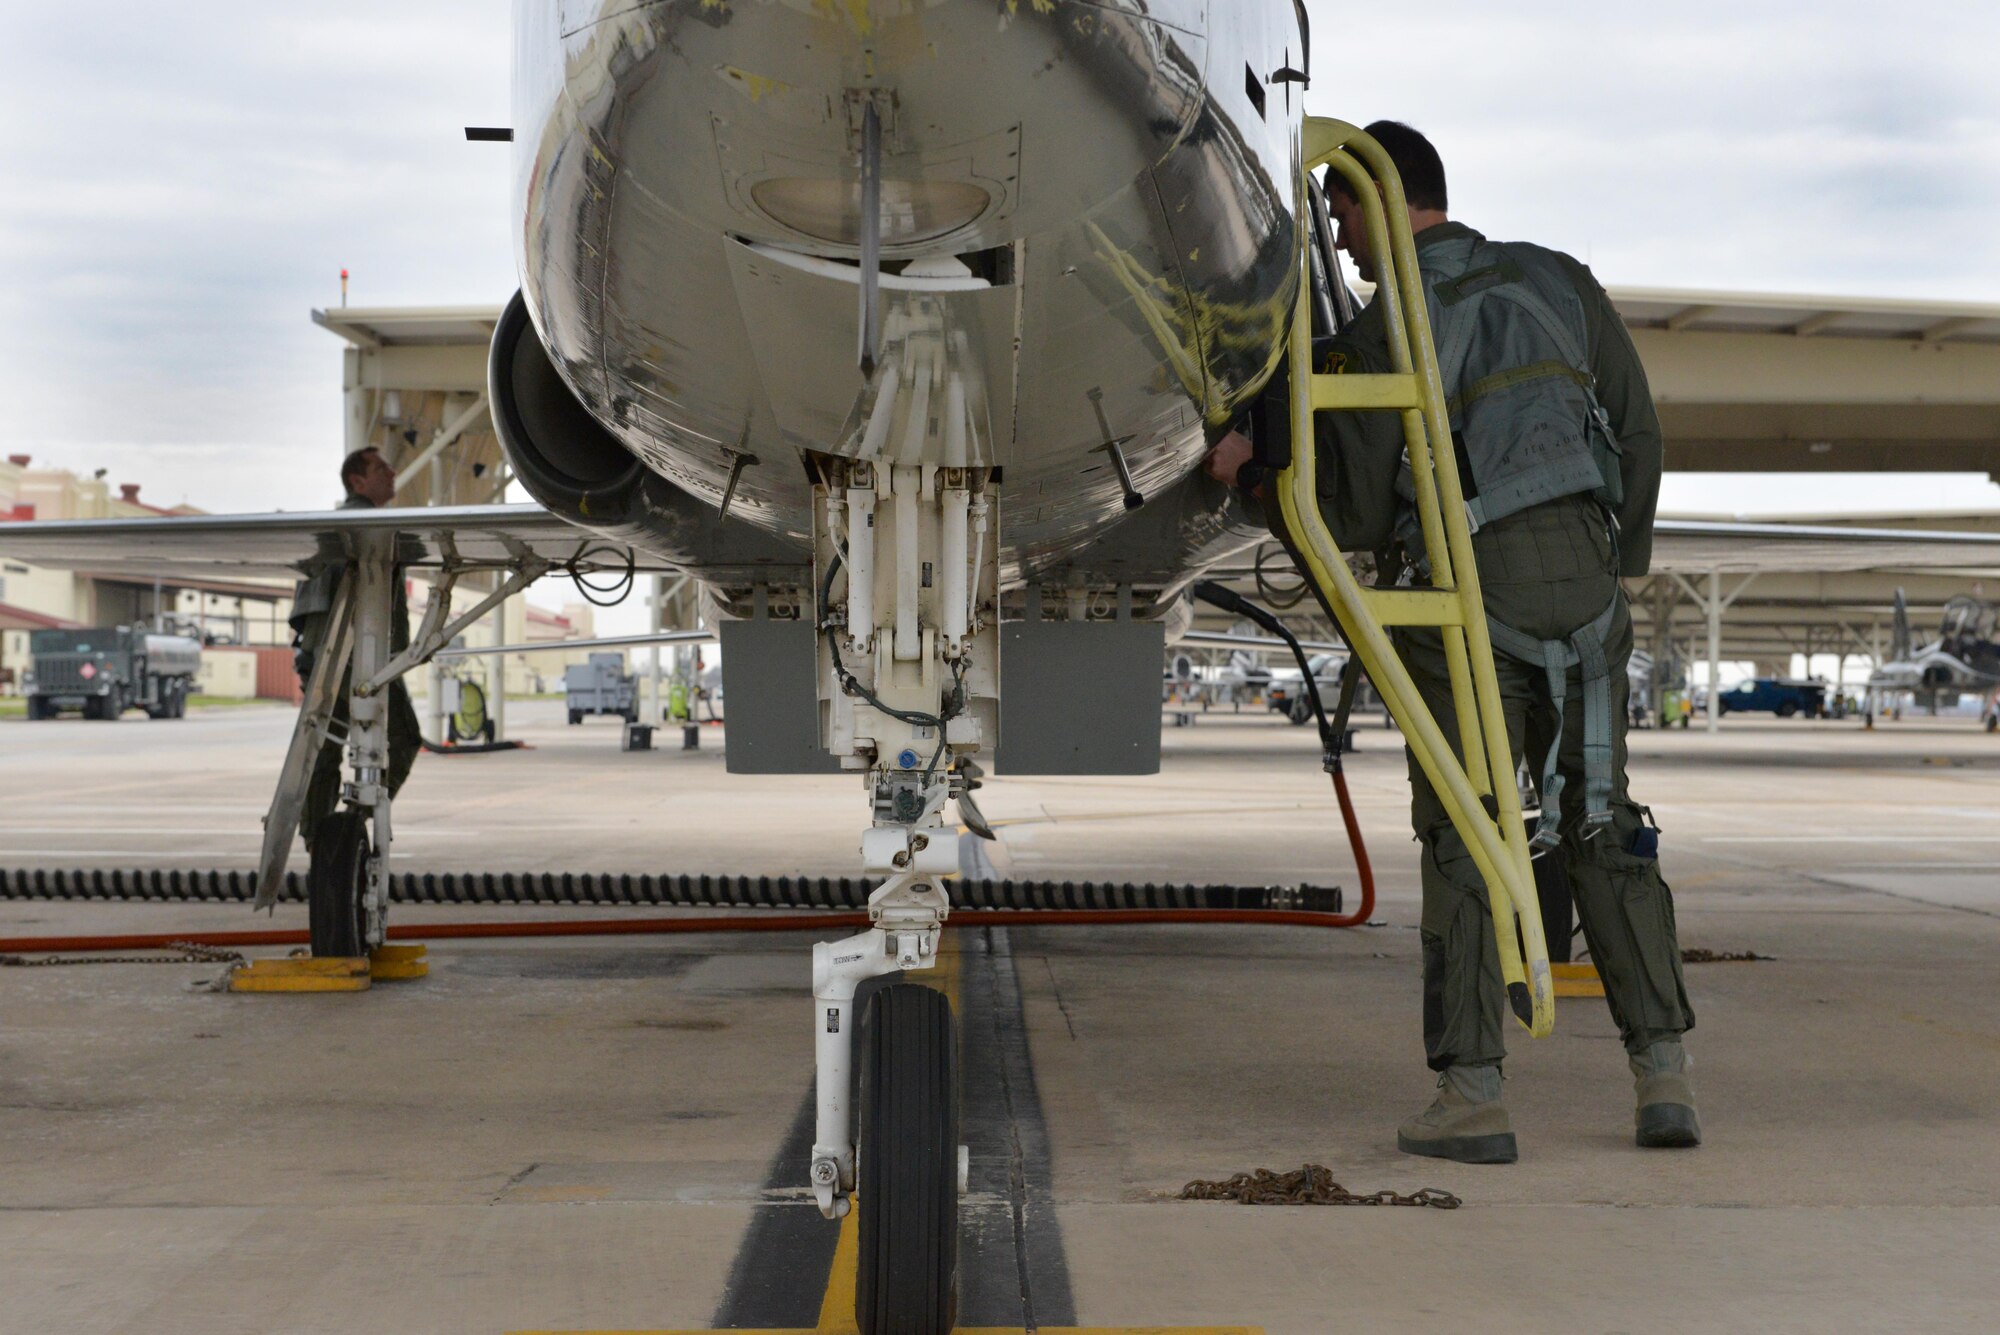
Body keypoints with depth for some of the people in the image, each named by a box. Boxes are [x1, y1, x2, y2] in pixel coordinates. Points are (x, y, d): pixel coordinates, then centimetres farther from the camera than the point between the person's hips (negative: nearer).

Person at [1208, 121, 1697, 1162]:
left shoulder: (1375, 340, -6)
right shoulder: (1559, 283, 10)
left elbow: (1352, 517, -7)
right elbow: (1636, 432, 14)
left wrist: (1251, 470, 9)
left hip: (1471, 599, -5)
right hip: (1581, 579, 5)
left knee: (1461, 837, 2)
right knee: (1600, 822, 12)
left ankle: (1471, 1096, 0)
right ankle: (1663, 1074, 7)